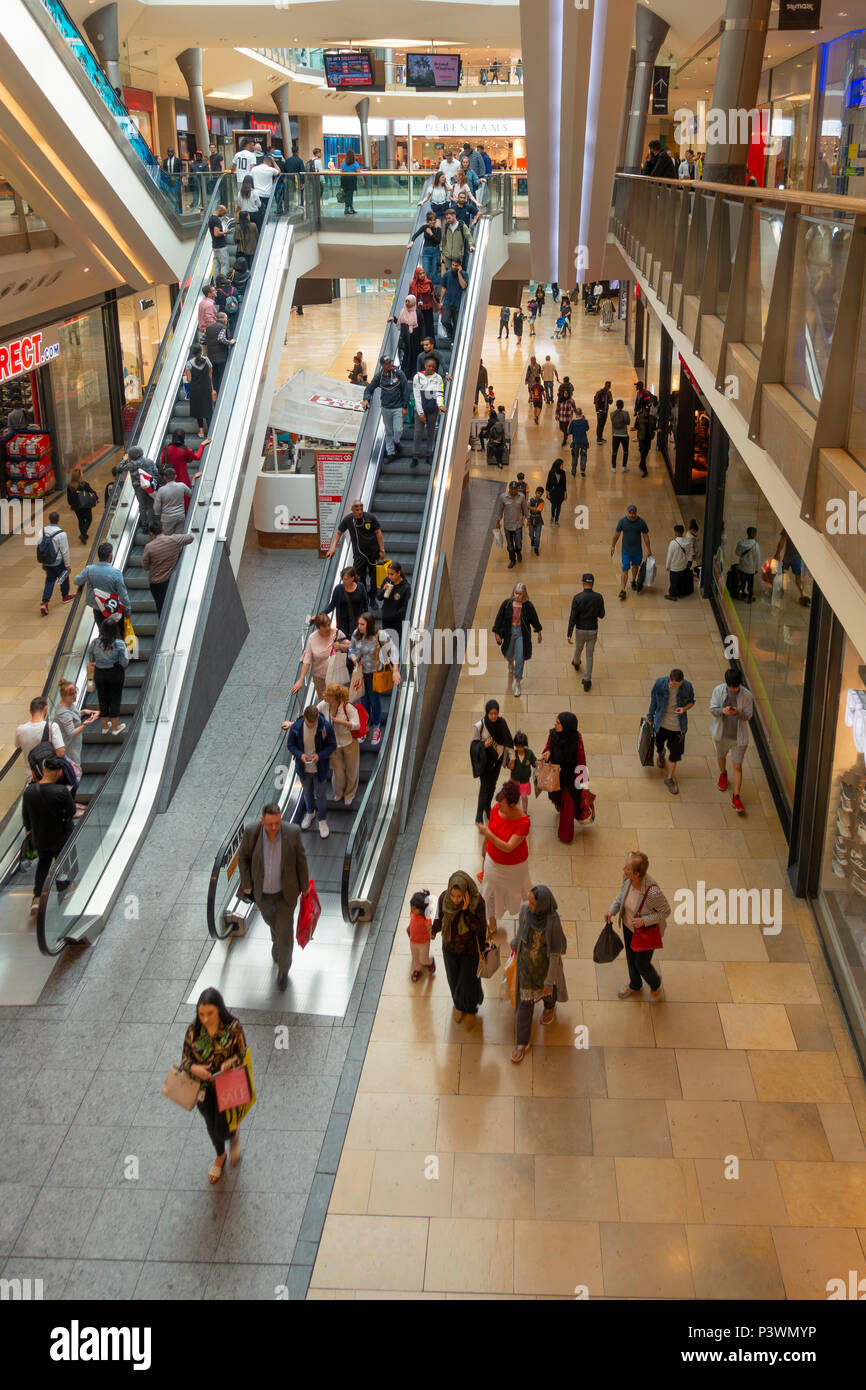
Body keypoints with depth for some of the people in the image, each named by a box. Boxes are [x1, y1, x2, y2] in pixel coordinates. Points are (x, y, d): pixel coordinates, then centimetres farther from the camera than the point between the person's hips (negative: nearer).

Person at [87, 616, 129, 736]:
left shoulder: (95, 642, -10)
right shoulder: (119, 644, -18)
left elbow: (90, 659, 2)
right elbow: (125, 663, -16)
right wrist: (126, 651, 3)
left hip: (99, 673, 3)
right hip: (115, 673, -3)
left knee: (102, 699, 16)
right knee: (115, 699, 11)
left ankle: (105, 726, 30)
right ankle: (115, 727, 22)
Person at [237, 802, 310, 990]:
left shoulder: (292, 833, -25)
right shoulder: (251, 832, -23)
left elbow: (300, 860, -11)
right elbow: (243, 857, -7)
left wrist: (304, 886, -1)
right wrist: (246, 885, -6)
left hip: (286, 892, -2)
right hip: (261, 891, 2)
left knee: (285, 931, 3)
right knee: (271, 919, 29)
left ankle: (283, 969, 29)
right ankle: (276, 941, 64)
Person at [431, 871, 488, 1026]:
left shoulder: (477, 902, -33)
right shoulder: (443, 898, -25)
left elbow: (480, 928, -31)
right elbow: (439, 919, -7)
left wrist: (466, 910, -41)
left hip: (470, 949, -2)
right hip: (450, 947, 2)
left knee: (469, 982, 17)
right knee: (454, 979, 25)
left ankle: (471, 1008, 50)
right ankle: (458, 1005, 56)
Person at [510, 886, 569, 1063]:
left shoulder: (554, 924, -35)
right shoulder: (525, 908, -23)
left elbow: (555, 954, -24)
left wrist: (550, 982, -15)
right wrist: (515, 943, 18)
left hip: (545, 964, -3)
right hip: (526, 962, 3)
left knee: (546, 991, 29)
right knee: (525, 1001, 14)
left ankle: (550, 1006, 66)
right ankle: (522, 1042, 31)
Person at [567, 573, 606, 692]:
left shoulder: (577, 598, -19)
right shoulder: (598, 597, -13)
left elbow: (572, 617, -17)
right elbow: (601, 615, -2)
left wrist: (569, 634, -12)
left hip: (580, 630, 0)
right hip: (593, 630, 0)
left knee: (578, 648, 28)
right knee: (590, 655, 9)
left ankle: (576, 663, 59)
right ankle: (587, 681, 8)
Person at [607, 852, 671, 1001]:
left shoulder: (653, 892, -40)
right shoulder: (627, 877, -23)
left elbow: (666, 911, -21)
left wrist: (645, 920, -30)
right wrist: (612, 909, -10)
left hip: (647, 930, -6)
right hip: (628, 926, 6)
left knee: (642, 964, 14)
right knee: (631, 957, 27)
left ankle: (655, 984, 49)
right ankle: (635, 985, 56)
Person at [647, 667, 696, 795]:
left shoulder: (687, 686, -19)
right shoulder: (659, 684, -20)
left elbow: (691, 701, 0)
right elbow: (653, 701, -3)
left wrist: (684, 708, -22)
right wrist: (650, 717, 8)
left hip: (677, 725, -1)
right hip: (661, 722, 1)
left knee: (675, 753, 6)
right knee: (659, 743, 25)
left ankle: (669, 778, 26)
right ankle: (660, 754, 64)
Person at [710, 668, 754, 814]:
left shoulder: (746, 695, -18)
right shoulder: (718, 690, -14)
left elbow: (748, 715, -12)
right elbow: (712, 709, -12)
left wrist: (737, 713, -34)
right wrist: (723, 711, -34)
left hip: (738, 736, -2)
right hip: (721, 733, 2)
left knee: (737, 766, 0)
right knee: (721, 756, 27)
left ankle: (736, 797, 7)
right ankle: (723, 774, 60)